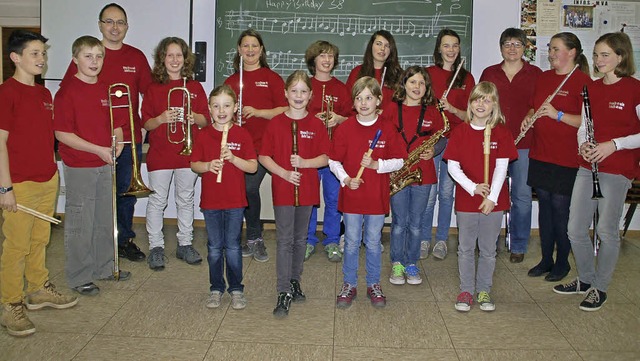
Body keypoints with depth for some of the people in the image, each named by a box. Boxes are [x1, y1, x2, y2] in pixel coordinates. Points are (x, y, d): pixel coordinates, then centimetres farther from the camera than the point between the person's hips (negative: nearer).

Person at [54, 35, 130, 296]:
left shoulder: (106, 90, 8)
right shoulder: (67, 91, -12)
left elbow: (116, 125, 15)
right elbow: (62, 133, -17)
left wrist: (117, 142, -6)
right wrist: (98, 149, -21)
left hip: (105, 164, 7)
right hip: (78, 167, -7)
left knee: (105, 220, 17)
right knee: (80, 224, 3)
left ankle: (104, 267, 32)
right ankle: (79, 277, 16)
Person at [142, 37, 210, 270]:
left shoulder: (194, 87, 6)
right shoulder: (154, 88, 2)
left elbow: (206, 121, 6)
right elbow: (146, 123, 0)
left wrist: (196, 118, -15)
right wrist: (161, 118, -20)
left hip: (188, 152, 2)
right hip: (160, 153, -1)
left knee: (186, 200, 11)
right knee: (157, 201, 2)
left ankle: (185, 244, 23)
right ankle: (156, 247, 14)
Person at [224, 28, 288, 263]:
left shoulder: (271, 78, 4)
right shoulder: (231, 81, 14)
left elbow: (283, 110, -4)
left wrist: (257, 112, -16)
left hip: (262, 145, -4)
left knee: (250, 188, -15)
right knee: (246, 190, 4)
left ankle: (253, 239, 4)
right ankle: (255, 239, 19)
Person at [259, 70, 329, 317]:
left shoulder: (316, 124, 1)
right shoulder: (275, 123, -2)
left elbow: (325, 157, 0)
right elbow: (263, 156, -2)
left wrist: (304, 163, -17)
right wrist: (284, 173, -14)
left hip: (307, 189, 2)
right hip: (282, 189, -2)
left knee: (300, 239, 14)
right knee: (285, 240, -2)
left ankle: (295, 281, 31)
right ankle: (284, 292, 0)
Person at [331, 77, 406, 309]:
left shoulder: (387, 129, -2)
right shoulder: (345, 128, -2)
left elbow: (399, 161, 0)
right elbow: (334, 161, 1)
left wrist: (376, 164, -16)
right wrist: (346, 179, -14)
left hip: (377, 196, 0)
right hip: (351, 195, 0)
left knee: (373, 242, 10)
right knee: (351, 242, 8)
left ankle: (374, 285, 26)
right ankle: (349, 285, 23)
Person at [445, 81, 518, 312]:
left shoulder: (501, 132, -1)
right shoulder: (460, 131, -1)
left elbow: (501, 167, -5)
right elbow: (452, 166, -4)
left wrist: (492, 197, -13)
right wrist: (473, 187, -14)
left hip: (493, 201, 0)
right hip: (465, 199, 0)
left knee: (488, 249, 10)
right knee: (466, 248, 8)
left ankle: (484, 290, 24)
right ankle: (466, 290, 21)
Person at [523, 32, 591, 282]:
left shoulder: (582, 81, -10)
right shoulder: (543, 78, 12)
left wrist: (557, 114, -24)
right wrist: (529, 117, 4)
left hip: (566, 158, -6)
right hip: (540, 154, 7)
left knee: (560, 208, 1)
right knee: (544, 205, 12)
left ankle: (563, 262, 17)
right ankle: (546, 259, 24)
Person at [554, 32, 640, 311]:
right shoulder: (591, 89, 10)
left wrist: (614, 144, -18)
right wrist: (583, 144, -4)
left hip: (617, 170, -6)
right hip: (587, 166, 6)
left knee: (606, 230, 1)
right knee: (575, 229, 8)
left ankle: (599, 288, 18)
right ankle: (585, 279, 29)